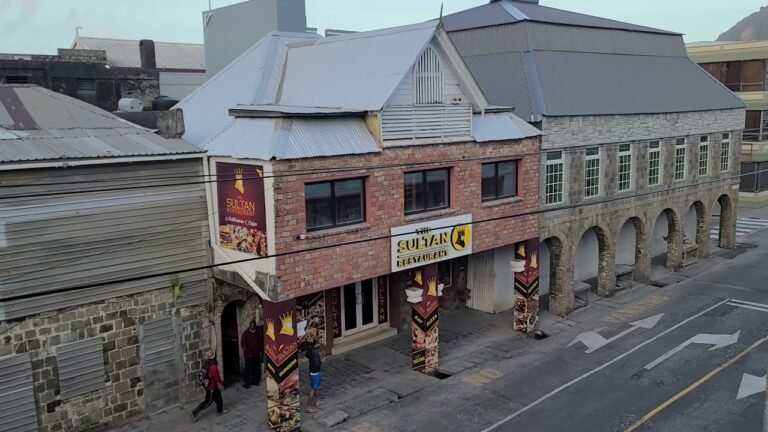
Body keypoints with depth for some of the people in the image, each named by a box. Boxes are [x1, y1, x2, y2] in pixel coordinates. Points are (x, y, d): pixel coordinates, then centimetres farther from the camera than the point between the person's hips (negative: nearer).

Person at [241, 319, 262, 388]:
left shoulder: (258, 333, 6)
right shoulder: (246, 333, -8)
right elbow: (243, 344, -8)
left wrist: (259, 351, 9)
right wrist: (248, 352, -12)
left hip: (256, 354, 5)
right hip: (249, 354, -5)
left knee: (256, 368, 8)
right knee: (248, 368, -6)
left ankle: (254, 381, 20)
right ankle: (246, 383, -1)